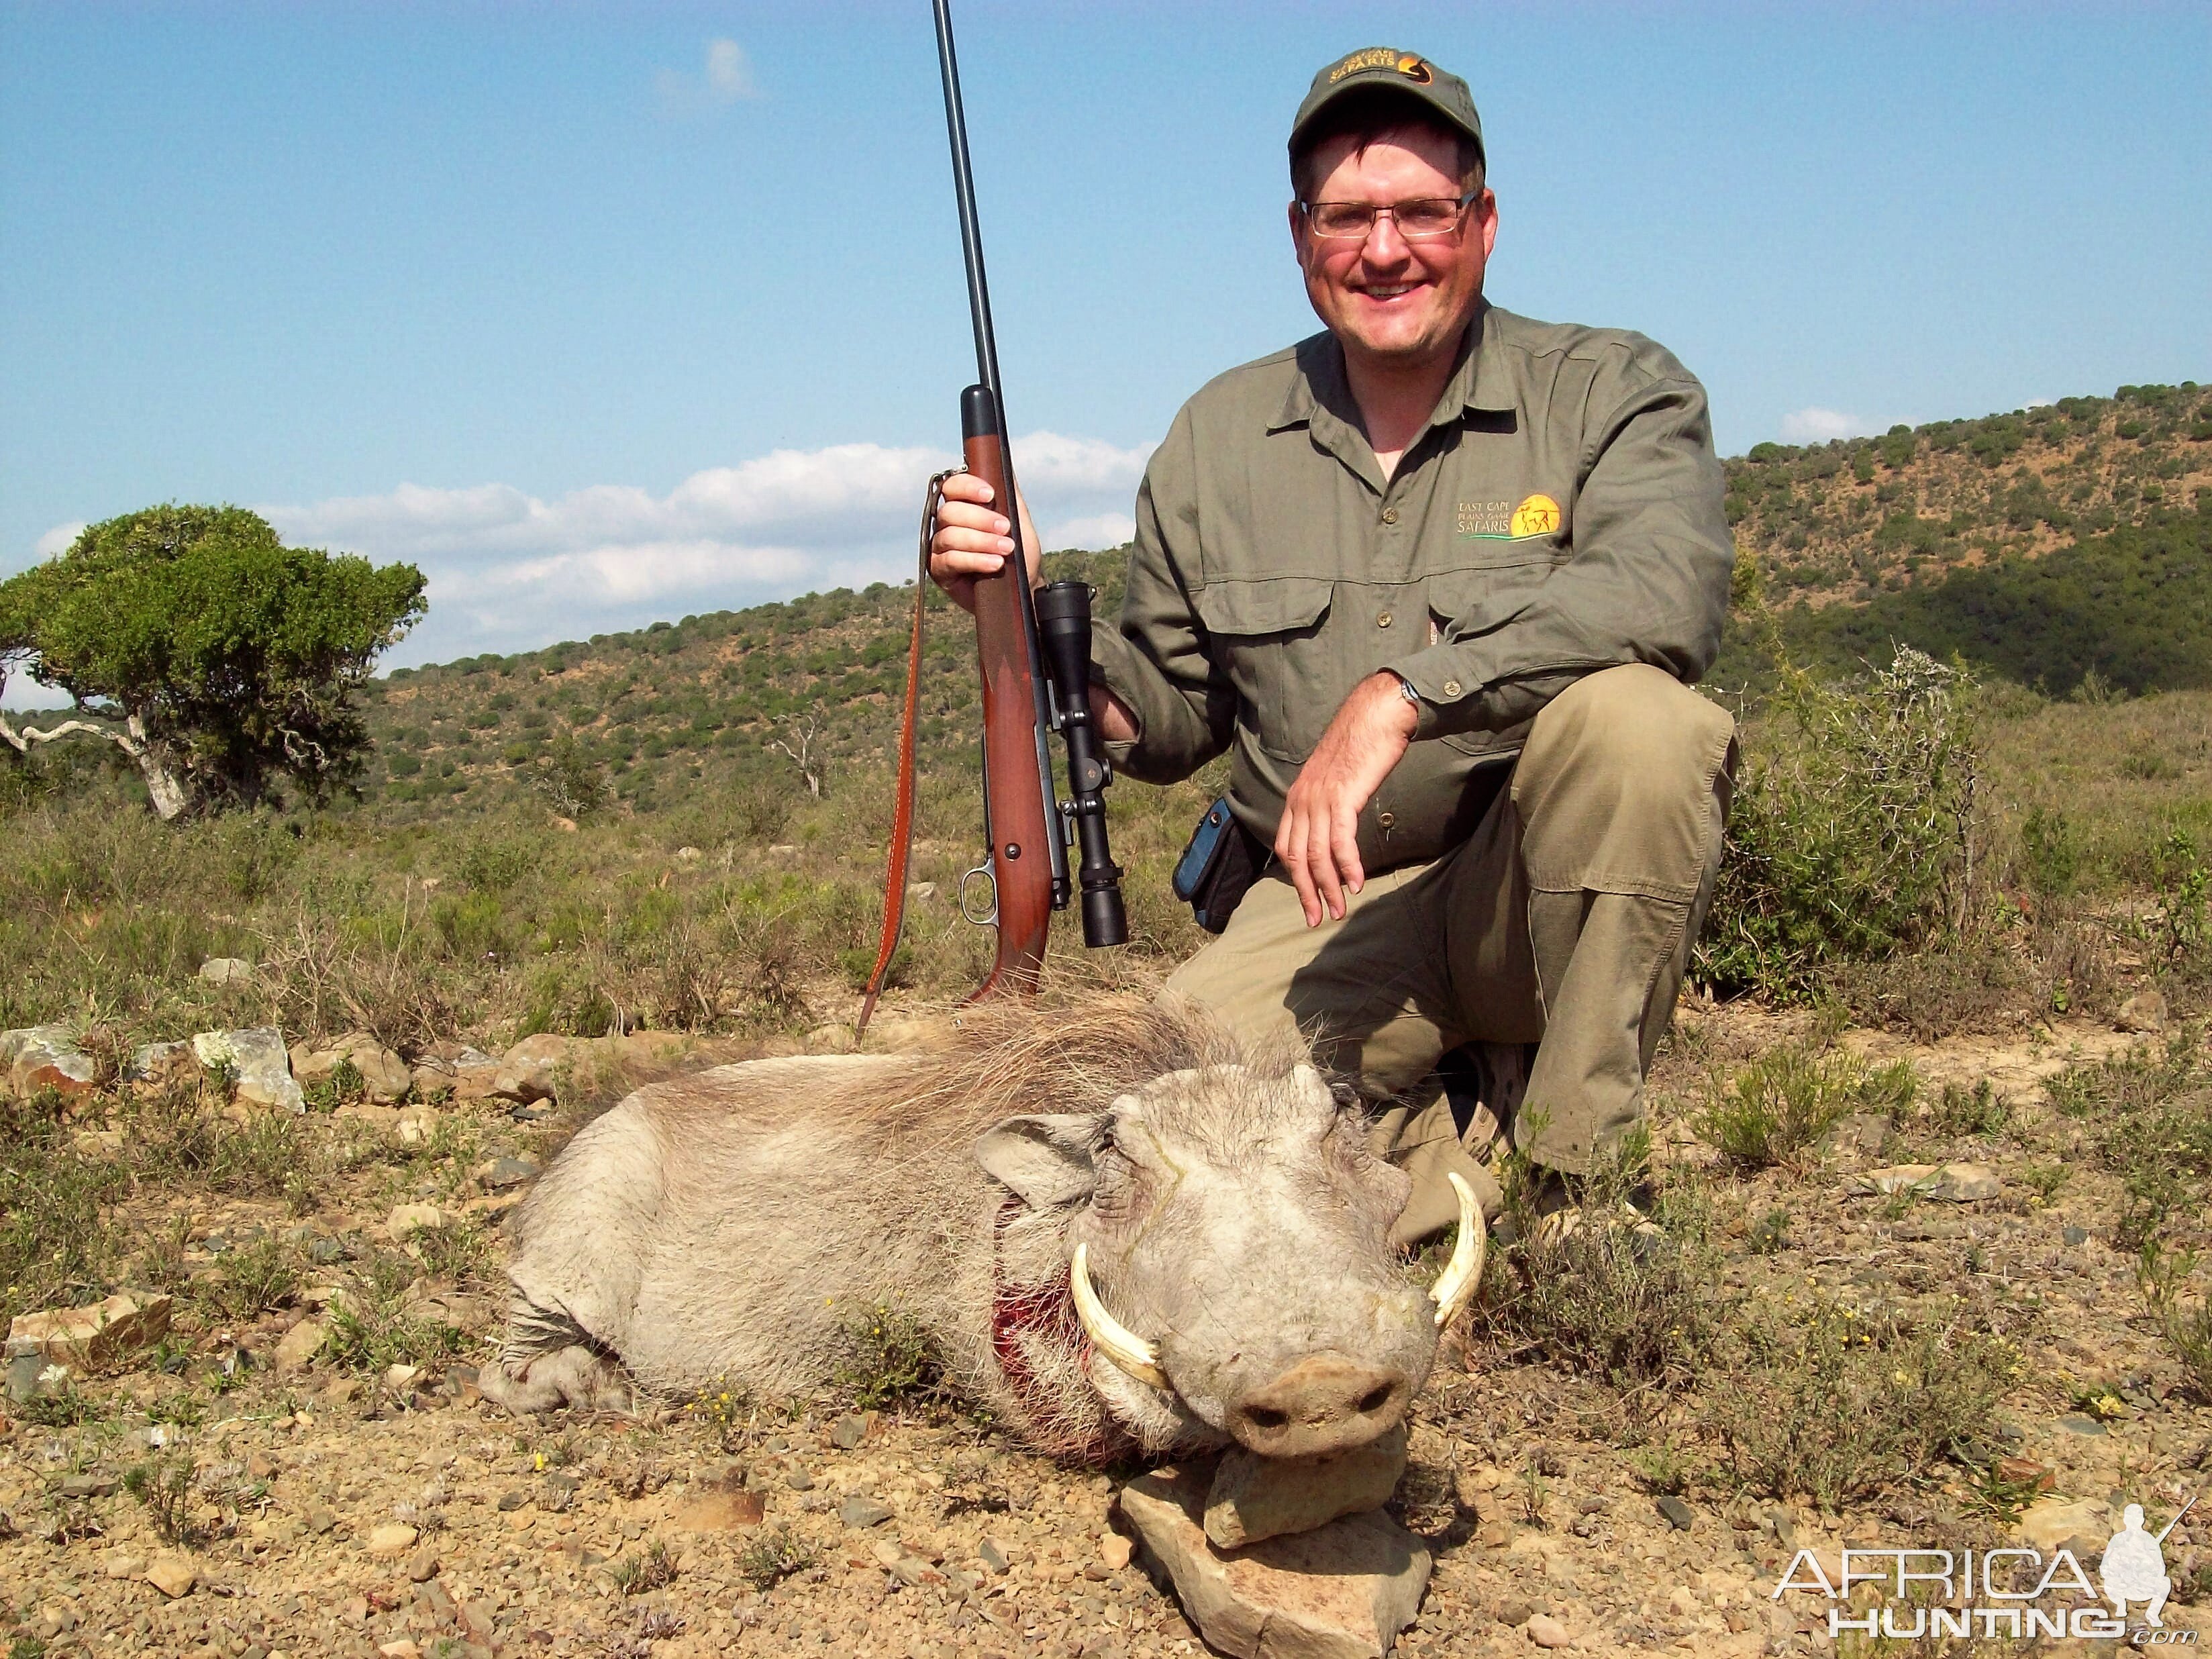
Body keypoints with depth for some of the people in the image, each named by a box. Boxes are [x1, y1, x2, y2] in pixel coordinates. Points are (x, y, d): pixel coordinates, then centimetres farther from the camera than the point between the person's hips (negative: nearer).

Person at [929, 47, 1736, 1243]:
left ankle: (1577, 1176, -15)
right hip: (1327, 912, 2)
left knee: (1632, 714, -33)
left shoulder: (1609, 393, -4)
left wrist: (1402, 693, -35)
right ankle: (1462, 1144, 5)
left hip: (1551, 891, -1)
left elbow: (1666, 591, -26)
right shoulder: (1218, 440, 7)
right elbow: (1169, 718, 12)